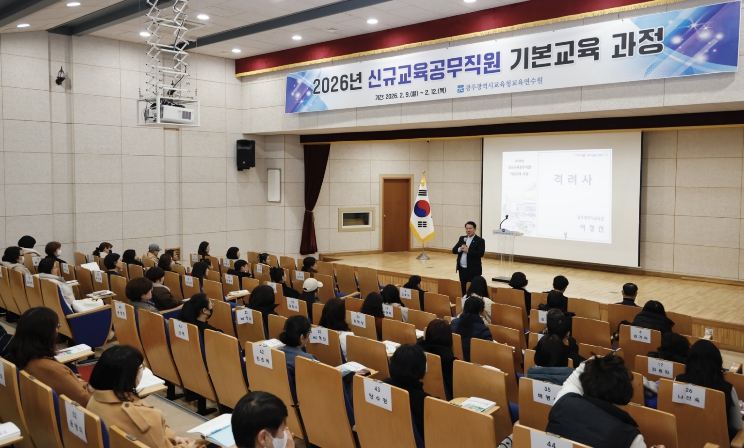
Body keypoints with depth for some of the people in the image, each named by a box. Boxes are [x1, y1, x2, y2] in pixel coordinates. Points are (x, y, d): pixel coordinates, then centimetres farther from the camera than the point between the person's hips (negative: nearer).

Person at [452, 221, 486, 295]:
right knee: (463, 289, 12)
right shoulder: (462, 238, 12)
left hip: (473, 270, -5)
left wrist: (468, 251, -20)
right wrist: (460, 249, -13)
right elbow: (454, 250, 8)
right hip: (462, 269, 5)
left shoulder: (480, 240, -5)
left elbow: (480, 253, -17)